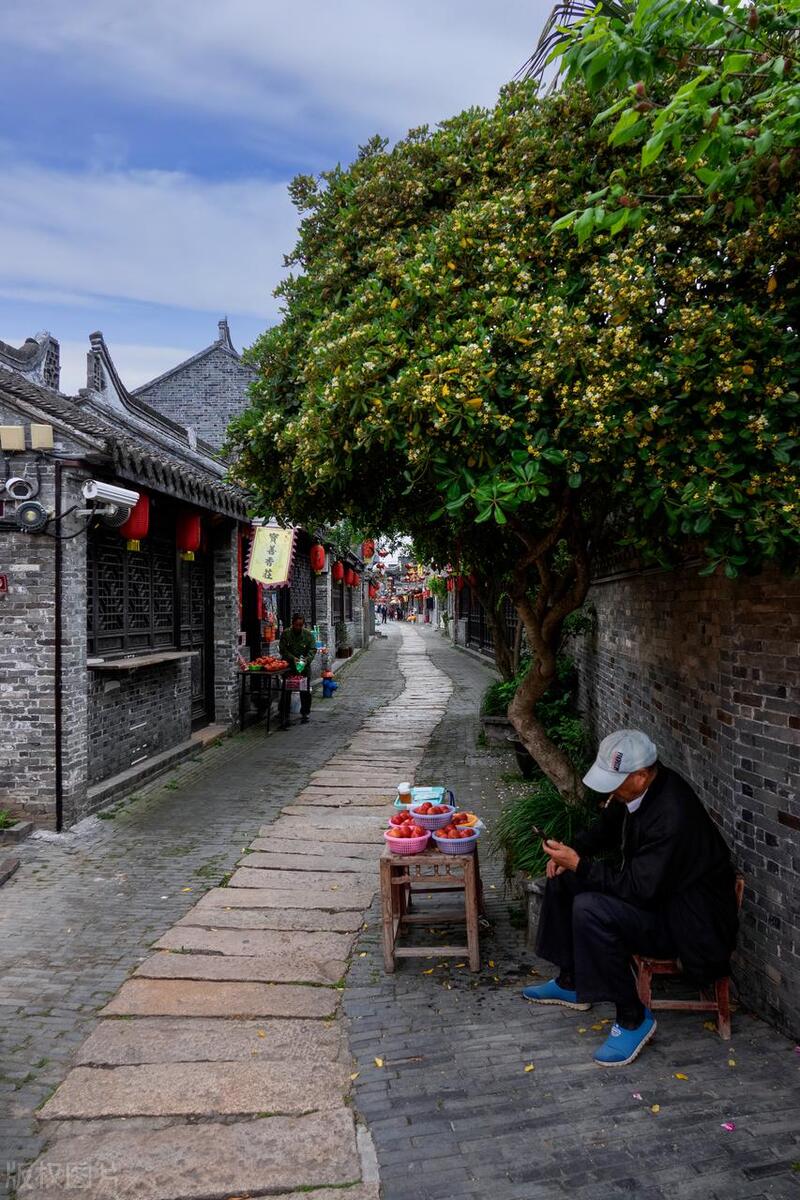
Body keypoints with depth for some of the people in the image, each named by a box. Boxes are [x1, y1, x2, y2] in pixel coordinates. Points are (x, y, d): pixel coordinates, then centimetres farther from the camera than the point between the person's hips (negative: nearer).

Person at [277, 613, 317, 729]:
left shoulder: (308, 635, 0)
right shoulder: (285, 634, -3)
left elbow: (313, 650, -4)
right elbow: (283, 649, -5)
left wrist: (306, 659, -22)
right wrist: (293, 658, -20)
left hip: (304, 668, 2)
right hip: (289, 667, -2)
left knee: (305, 692, 9)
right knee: (286, 692, -5)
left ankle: (304, 714, 25)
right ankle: (284, 718, -2)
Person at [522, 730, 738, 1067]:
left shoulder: (672, 815, -33)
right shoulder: (634, 789, -6)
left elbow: (640, 887, -31)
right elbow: (605, 830, 13)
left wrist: (579, 864, -28)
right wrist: (571, 853, -5)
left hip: (688, 920, -10)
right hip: (650, 886, 10)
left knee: (590, 910, -29)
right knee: (562, 879, 9)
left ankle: (633, 1019, -11)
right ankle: (571, 982, 24)